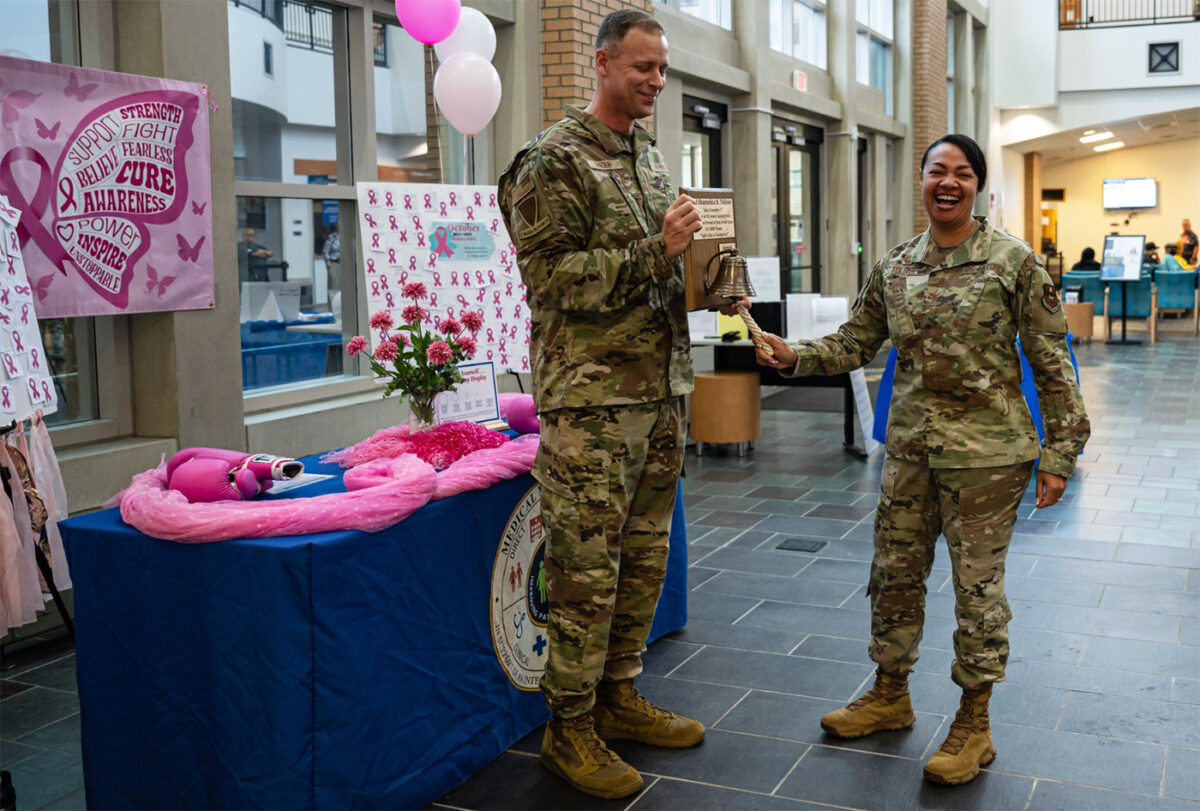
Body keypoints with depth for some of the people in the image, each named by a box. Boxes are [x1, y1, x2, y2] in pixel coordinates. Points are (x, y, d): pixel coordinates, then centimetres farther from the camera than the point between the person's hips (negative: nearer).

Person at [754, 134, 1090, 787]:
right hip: (909, 446, 5)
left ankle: (974, 722, 21)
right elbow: (855, 343, 11)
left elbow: (1051, 363, -5)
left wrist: (1059, 453, -7)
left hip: (987, 451, -4)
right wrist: (794, 356, -6)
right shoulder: (893, 268, 6)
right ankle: (890, 695, 33)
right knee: (894, 573, 13)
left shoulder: (1014, 263, -7)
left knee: (978, 585, 4)